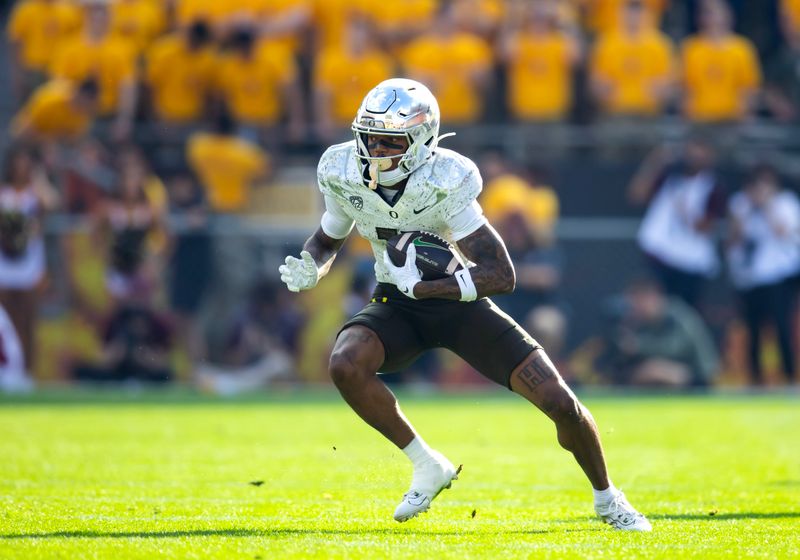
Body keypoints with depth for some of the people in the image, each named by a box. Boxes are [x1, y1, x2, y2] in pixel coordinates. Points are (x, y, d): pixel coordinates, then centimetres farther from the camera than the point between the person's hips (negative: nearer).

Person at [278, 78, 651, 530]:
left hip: (461, 303, -3)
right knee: (345, 365, -31)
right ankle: (427, 467, -9)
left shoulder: (445, 184, -27)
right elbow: (326, 242, 9)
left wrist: (422, 287, -36)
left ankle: (607, 499, 19)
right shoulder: (345, 177, -13)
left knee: (560, 403, -11)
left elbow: (502, 277, -30)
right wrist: (309, 271, -14)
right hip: (397, 306, 3)